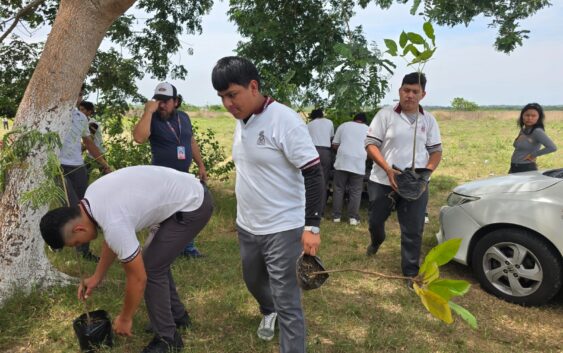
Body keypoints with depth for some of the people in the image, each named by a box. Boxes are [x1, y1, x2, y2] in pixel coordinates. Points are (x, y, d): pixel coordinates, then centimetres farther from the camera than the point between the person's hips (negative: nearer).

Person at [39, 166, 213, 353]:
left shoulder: (114, 224, -27)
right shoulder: (92, 195, 1)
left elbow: (138, 278, -15)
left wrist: (125, 319, 1)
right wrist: (97, 277, 24)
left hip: (193, 206, -10)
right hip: (191, 191, 10)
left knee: (151, 269, -3)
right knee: (155, 261, 19)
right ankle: (177, 316, 35)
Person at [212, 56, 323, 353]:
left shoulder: (285, 120, -19)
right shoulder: (241, 121, 5)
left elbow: (314, 174, -19)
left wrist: (312, 226, -22)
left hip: (282, 229, -8)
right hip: (247, 226, 8)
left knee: (286, 302, -2)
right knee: (253, 281, 27)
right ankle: (267, 312, 57)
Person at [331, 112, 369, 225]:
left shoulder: (343, 125, 13)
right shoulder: (368, 129, 14)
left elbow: (334, 145, 12)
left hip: (342, 161, 0)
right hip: (359, 163, 0)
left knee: (338, 189, 7)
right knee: (355, 191, 4)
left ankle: (336, 216, 9)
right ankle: (353, 217, 3)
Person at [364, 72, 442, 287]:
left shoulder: (428, 120, 6)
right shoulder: (385, 115, -4)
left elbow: (436, 151, 10)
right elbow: (371, 144, -8)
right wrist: (388, 169, -20)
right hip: (383, 181, -1)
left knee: (413, 231, 2)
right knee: (375, 220, 14)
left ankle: (411, 273, 16)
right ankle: (376, 241, 49)